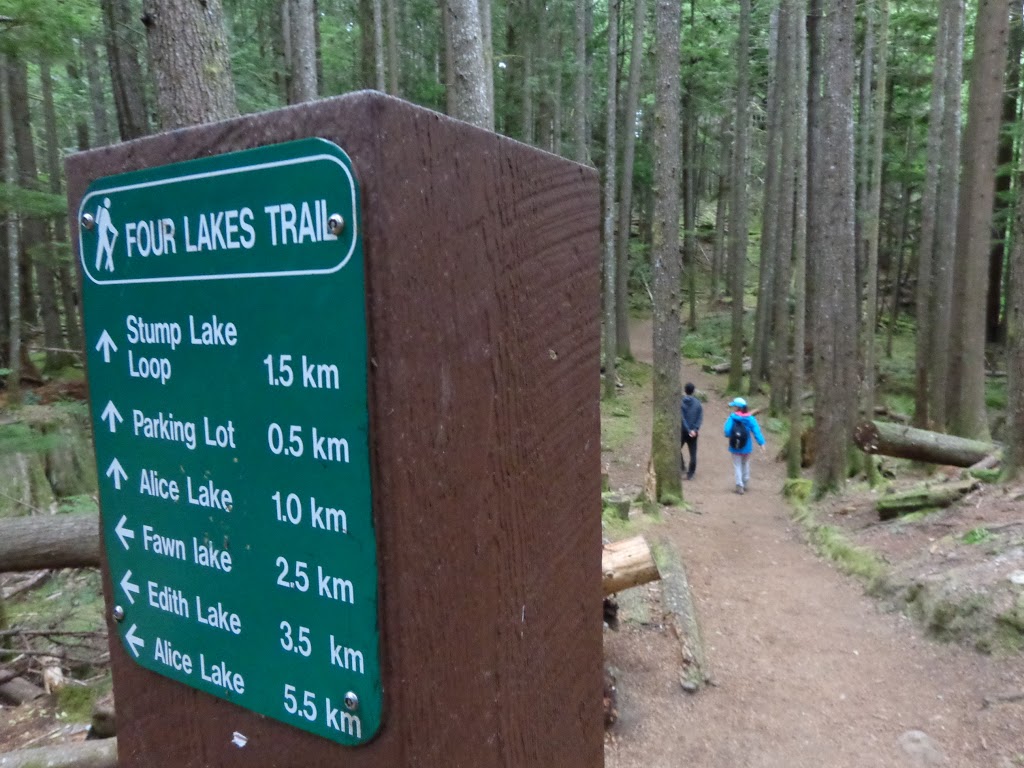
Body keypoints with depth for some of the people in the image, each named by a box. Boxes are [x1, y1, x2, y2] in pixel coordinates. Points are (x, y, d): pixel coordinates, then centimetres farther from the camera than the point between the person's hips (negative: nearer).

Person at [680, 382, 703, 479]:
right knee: (693, 454, 8)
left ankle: (682, 468, 15)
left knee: (677, 450, 20)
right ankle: (690, 474, 9)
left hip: (682, 432, -2)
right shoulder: (698, 403, 0)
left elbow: (682, 419, -16)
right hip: (693, 432, 2)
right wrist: (695, 429, -13)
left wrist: (689, 430, -15)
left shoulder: (680, 403, -10)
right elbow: (700, 418, -7)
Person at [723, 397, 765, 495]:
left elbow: (727, 431, -18)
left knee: (737, 465, 9)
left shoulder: (732, 418, -16)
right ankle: (745, 484, 31)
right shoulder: (750, 418, -10)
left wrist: (730, 437, 3)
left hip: (735, 447, -2)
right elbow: (756, 431, -16)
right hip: (746, 447, 2)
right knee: (745, 464, 22)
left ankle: (739, 485, 3)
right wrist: (761, 443, -17)